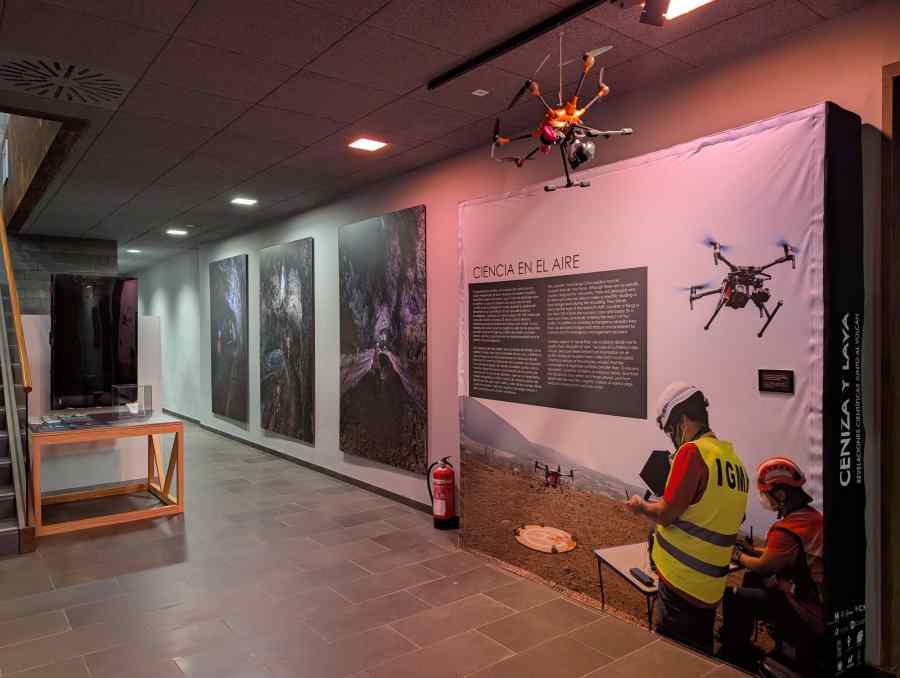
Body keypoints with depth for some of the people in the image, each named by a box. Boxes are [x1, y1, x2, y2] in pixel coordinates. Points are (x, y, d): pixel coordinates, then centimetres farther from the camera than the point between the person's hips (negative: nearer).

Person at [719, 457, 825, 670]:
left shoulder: (787, 530, -28)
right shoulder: (812, 515, 2)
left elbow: (763, 566, -13)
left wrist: (738, 556, 5)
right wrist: (749, 550, 9)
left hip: (807, 617, -10)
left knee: (733, 597, -5)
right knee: (753, 578, 23)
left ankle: (734, 654, 18)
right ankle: (737, 636, 36)